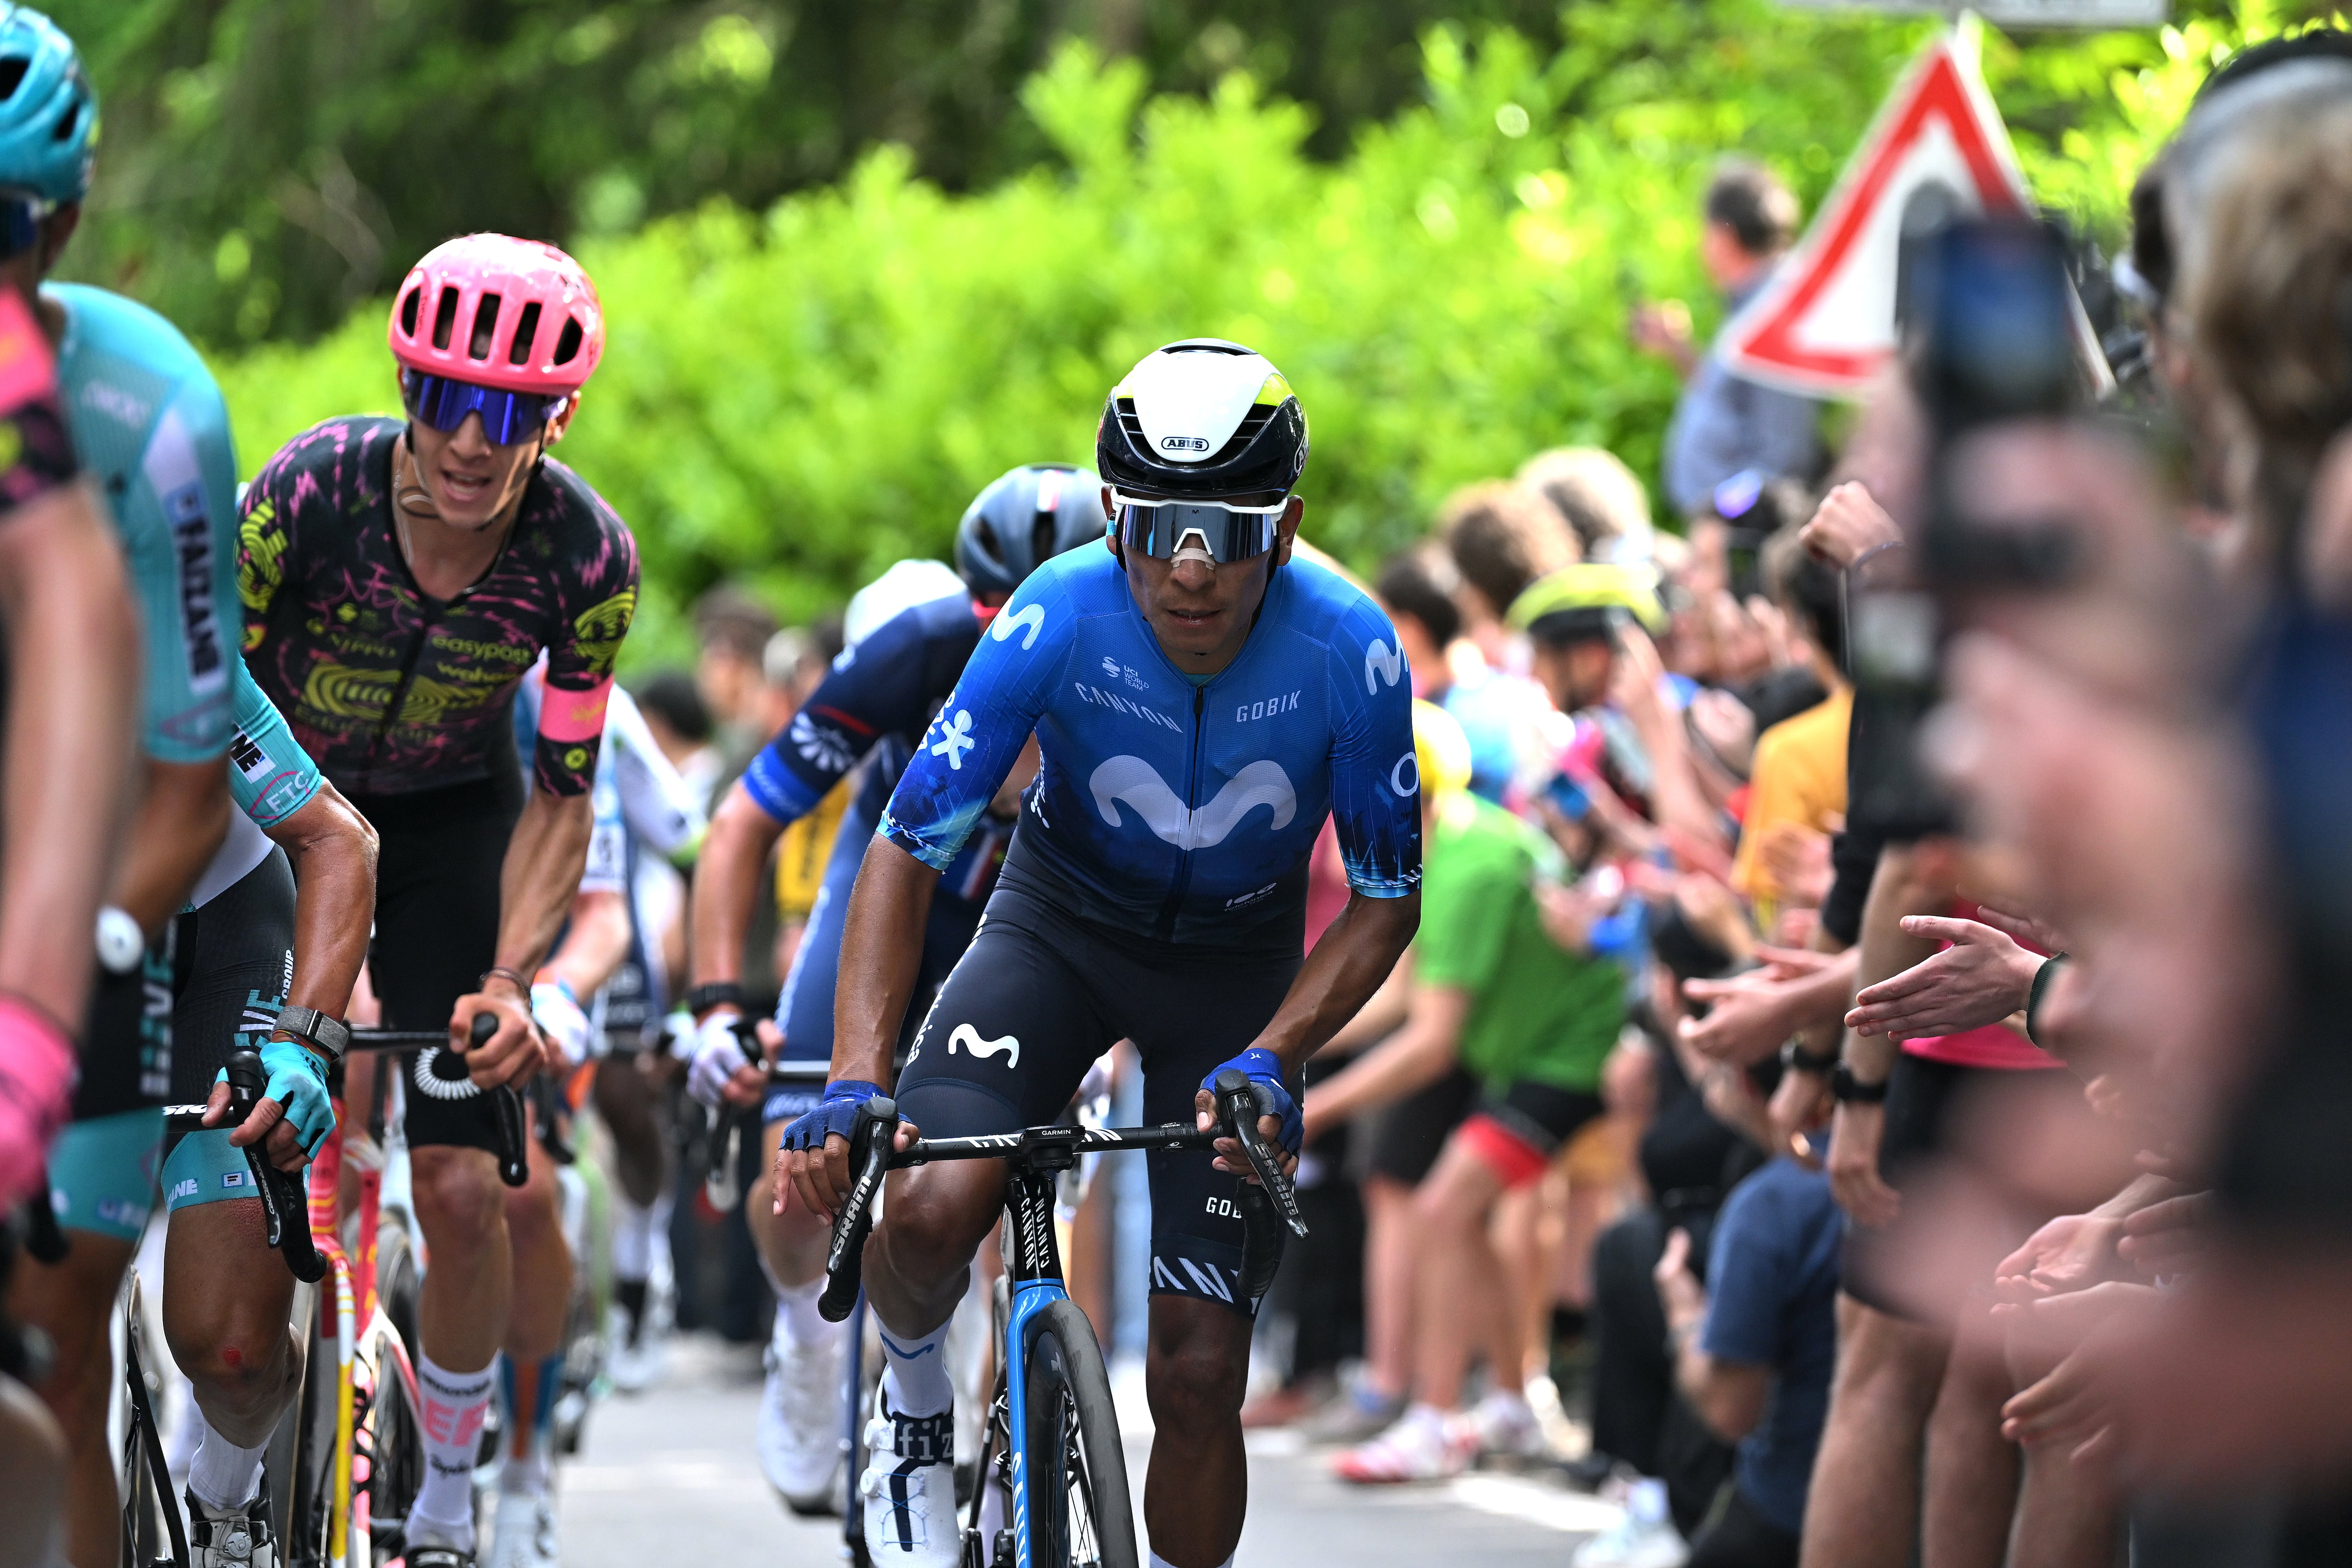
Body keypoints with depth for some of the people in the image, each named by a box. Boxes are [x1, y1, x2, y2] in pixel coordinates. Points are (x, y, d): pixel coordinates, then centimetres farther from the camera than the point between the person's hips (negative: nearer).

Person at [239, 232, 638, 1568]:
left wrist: (511, 982, -27)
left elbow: (561, 801, -14)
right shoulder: (310, 493, -29)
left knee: (469, 1187, -9)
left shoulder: (587, 561, -23)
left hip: (451, 828, 1)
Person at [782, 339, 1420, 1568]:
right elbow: (909, 844, -24)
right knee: (928, 1211, -28)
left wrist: (1267, 1061, -29)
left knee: (1198, 1375, -6)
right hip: (1060, 923, 0)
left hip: (1237, 967, 0)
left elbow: (1387, 900, -14)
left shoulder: (1348, 651, -27)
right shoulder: (1061, 616, -28)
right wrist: (854, 1083, -35)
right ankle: (912, 1398, 5)